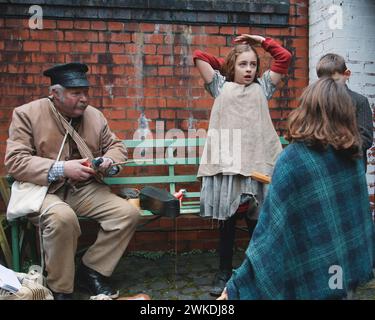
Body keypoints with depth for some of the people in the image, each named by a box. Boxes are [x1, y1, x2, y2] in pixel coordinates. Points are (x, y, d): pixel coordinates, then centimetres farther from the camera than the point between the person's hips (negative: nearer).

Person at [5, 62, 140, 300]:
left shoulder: (95, 115, 7)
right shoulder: (27, 114, -5)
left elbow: (116, 146, 17)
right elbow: (15, 161, -12)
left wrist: (109, 162, -9)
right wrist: (61, 168, -23)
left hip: (84, 189, 5)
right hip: (43, 189, -4)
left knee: (129, 213, -15)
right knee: (62, 217, -38)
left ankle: (92, 271, 3)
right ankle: (60, 289, -14)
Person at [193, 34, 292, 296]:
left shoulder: (262, 87, 15)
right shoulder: (221, 86, 13)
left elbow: (285, 58, 10)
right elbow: (199, 56, 9)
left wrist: (261, 40, 18)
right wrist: (224, 65, 19)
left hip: (257, 163, 1)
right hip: (227, 164, -1)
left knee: (257, 221, 4)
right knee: (228, 221, 5)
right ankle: (224, 273, 17)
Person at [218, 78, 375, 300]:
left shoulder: (293, 159, -20)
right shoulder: (354, 156, -1)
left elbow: (273, 228, -22)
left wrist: (237, 286, -17)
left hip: (312, 276, -5)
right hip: (352, 267, 6)